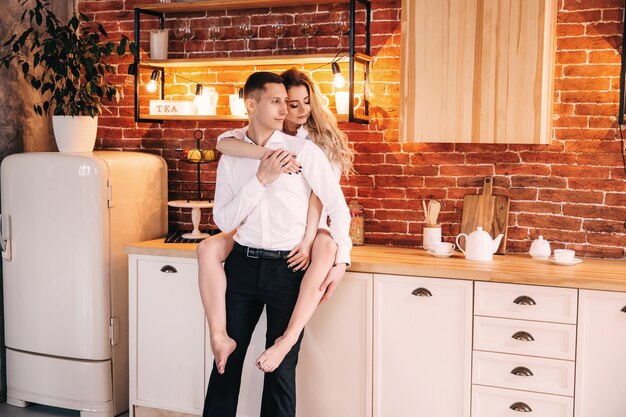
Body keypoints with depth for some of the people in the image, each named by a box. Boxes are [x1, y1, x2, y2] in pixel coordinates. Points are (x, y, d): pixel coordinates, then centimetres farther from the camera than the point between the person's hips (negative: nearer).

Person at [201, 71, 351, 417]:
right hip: (243, 264, 3)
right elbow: (223, 220, -4)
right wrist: (261, 179, -13)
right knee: (227, 360, 11)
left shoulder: (303, 151, -4)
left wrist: (340, 260, -2)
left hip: (288, 268, -2)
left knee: (281, 368, 7)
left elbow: (337, 205, 0)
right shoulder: (231, 159, 5)